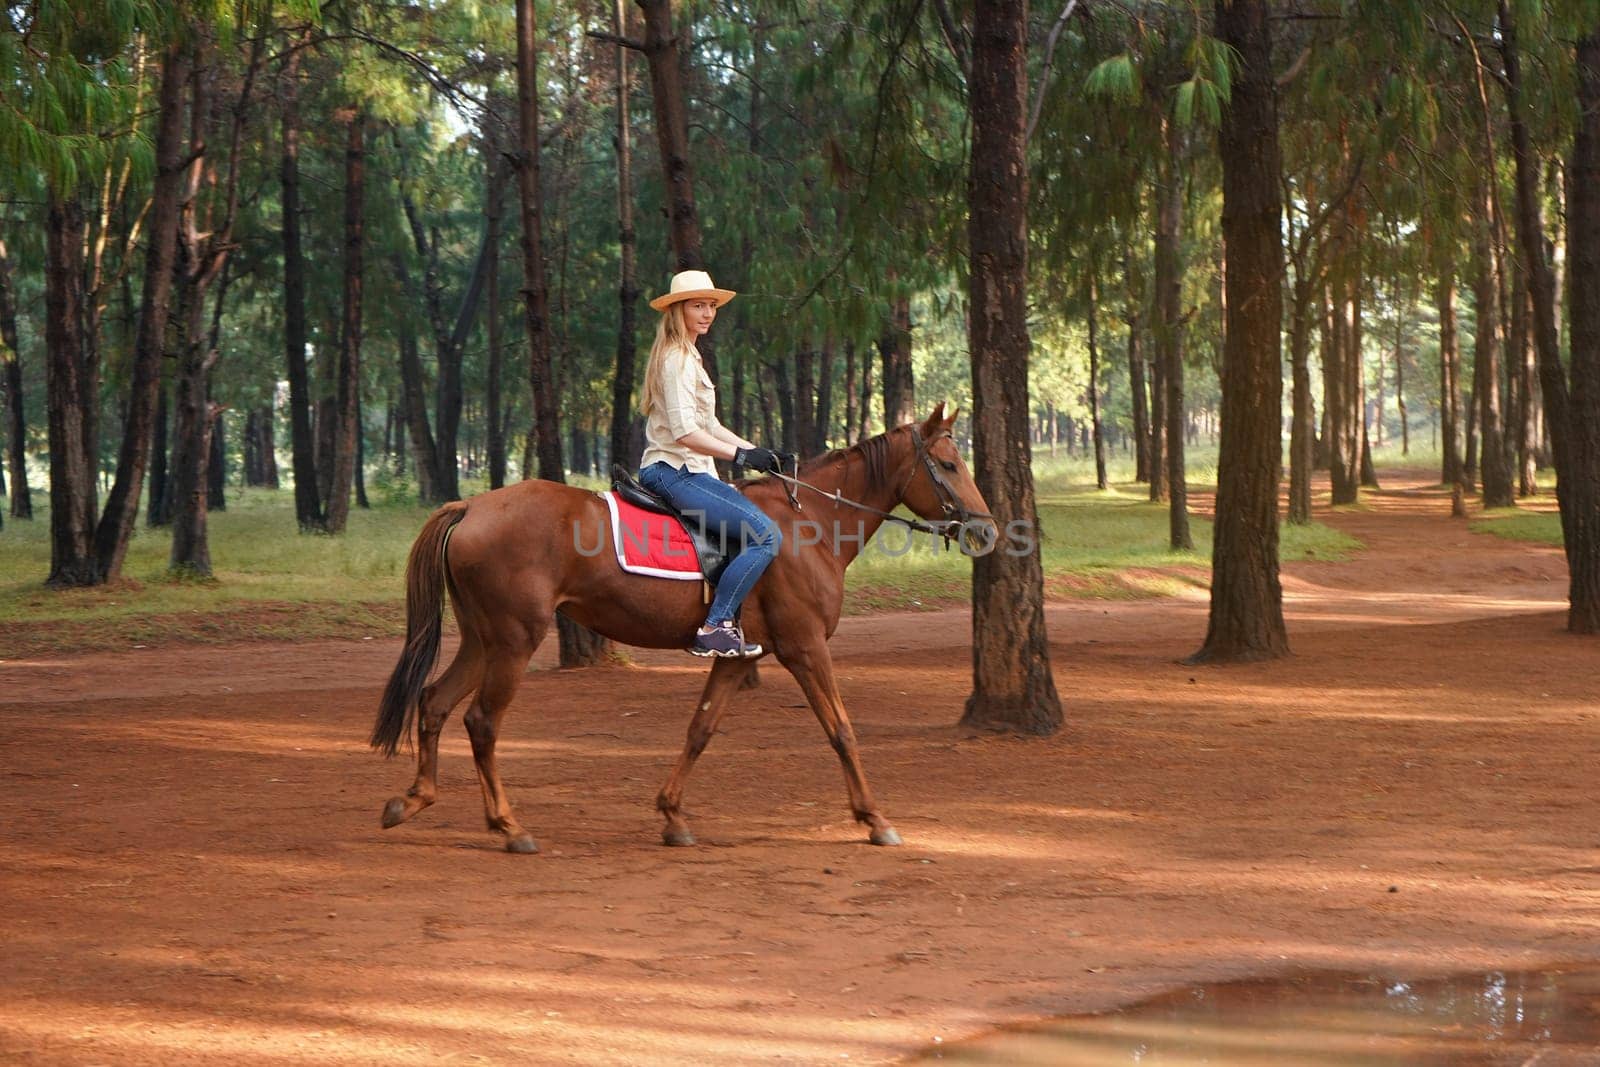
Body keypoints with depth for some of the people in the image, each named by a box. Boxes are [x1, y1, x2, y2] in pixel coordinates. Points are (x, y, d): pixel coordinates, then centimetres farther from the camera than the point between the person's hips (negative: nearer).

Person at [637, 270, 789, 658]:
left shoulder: (687, 357, 20)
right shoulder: (676, 360, -13)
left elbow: (708, 425, 23)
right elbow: (684, 432, -22)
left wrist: (756, 451, 13)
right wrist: (742, 455, -22)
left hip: (686, 472, 11)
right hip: (673, 472, -11)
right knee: (767, 536, -21)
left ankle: (724, 622, 8)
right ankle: (715, 628, -21)